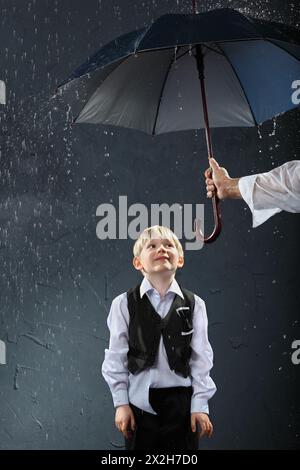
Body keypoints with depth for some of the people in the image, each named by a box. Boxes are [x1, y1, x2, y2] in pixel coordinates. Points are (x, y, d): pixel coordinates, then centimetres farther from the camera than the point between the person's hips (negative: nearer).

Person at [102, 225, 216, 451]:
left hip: (181, 402, 1)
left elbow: (201, 358, 1)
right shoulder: (124, 304, -3)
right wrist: (121, 403, -3)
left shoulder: (194, 304, 0)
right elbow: (116, 358, -1)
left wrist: (200, 405, -2)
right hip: (140, 402, -1)